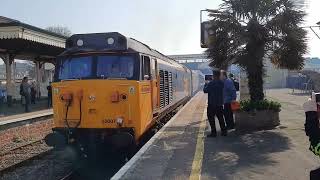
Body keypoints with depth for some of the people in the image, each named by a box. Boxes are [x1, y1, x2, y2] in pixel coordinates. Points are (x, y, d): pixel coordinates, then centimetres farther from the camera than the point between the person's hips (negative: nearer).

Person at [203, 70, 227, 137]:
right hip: (220, 103, 6)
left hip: (212, 104, -6)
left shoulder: (211, 83, -16)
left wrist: (205, 85, 7)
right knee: (220, 118, 14)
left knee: (211, 118, 2)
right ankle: (224, 131, 17)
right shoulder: (222, 83, 5)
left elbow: (205, 90, -12)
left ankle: (213, 132, 1)